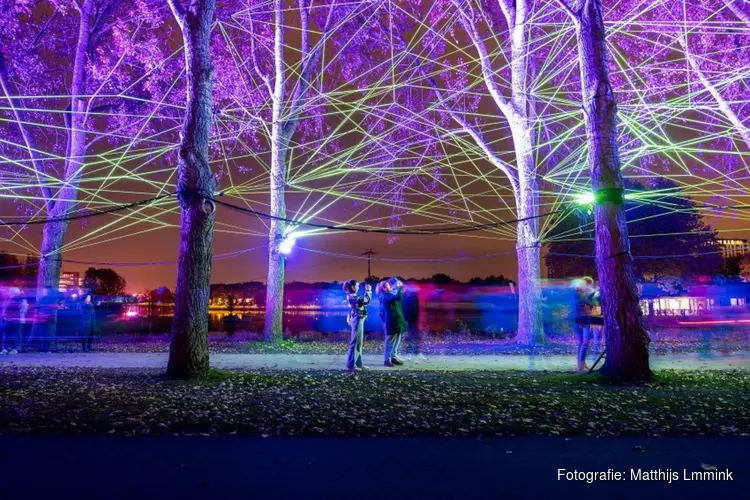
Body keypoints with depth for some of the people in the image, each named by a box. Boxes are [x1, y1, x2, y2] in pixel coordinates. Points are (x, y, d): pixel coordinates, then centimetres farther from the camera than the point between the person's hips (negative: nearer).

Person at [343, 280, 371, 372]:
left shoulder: (353, 297, 14)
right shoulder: (352, 297, -18)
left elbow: (364, 300, 20)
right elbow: (366, 300, -20)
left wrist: (368, 291, 15)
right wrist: (368, 291, -9)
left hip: (358, 320, 11)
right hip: (357, 320, -11)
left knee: (359, 343, 14)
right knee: (355, 343, -7)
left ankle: (358, 363, 19)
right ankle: (351, 365, -3)